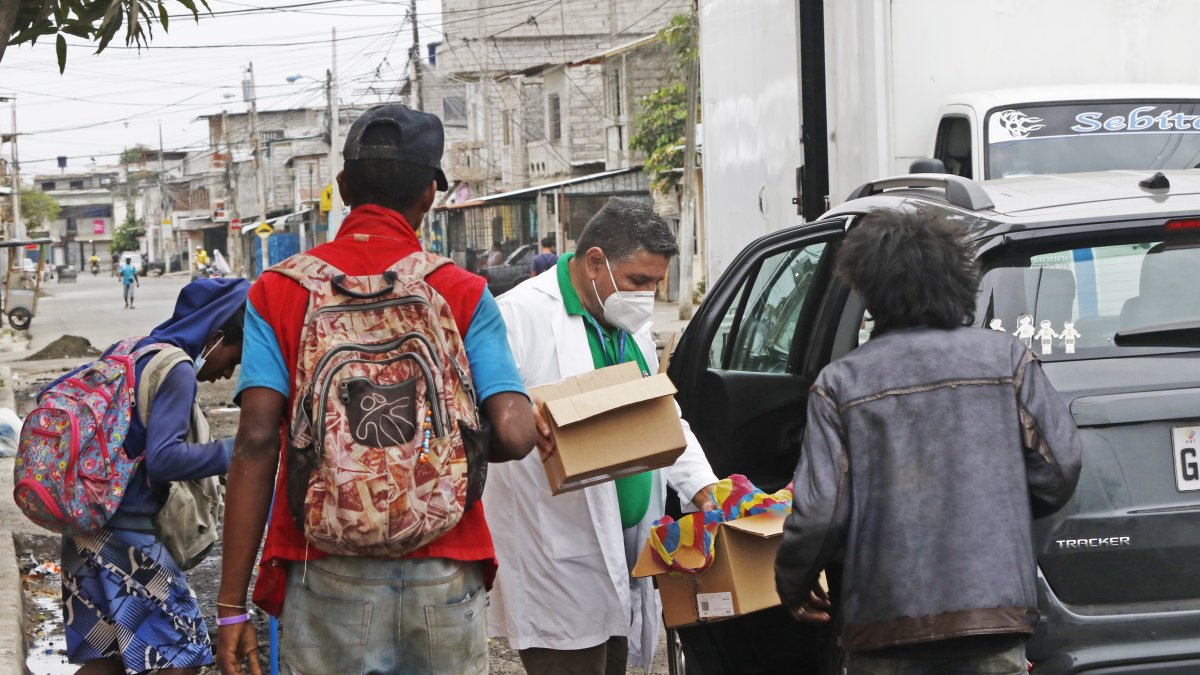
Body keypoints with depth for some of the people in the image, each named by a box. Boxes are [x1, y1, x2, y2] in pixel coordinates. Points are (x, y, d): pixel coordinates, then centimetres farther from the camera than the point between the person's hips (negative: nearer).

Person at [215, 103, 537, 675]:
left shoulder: (278, 291, 2)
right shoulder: (462, 294, 0)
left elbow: (256, 442, -7)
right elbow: (514, 435, -11)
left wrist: (232, 606, -6)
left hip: (328, 580, 0)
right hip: (443, 579, 0)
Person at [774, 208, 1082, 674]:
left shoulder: (840, 383, -2)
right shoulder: (1008, 359, 3)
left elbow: (818, 513, -5)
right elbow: (1058, 473, 3)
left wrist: (792, 587, 14)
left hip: (884, 625, 0)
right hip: (993, 608, 1)